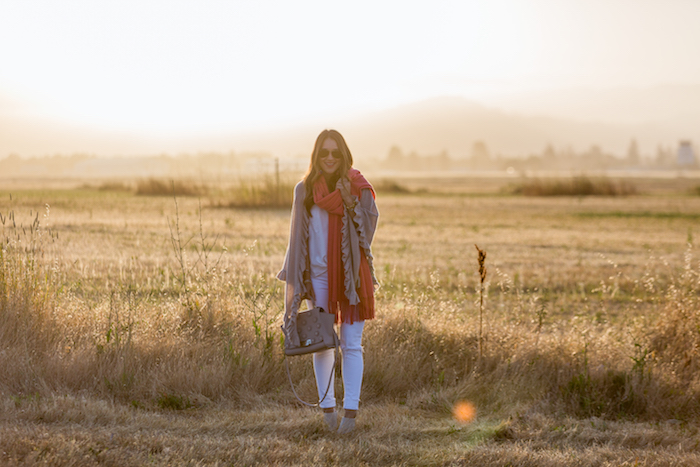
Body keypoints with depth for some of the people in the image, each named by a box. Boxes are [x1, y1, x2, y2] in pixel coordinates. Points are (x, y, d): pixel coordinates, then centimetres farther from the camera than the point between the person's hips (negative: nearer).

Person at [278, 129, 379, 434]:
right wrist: (294, 281, 2)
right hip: (319, 275, 1)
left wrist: (351, 202, -17)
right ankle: (327, 407, 13)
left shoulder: (360, 188, -1)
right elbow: (298, 237, 5)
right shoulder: (305, 190, 2)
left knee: (351, 345, -1)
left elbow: (368, 229, -2)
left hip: (352, 274, -1)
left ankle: (351, 411, 1)